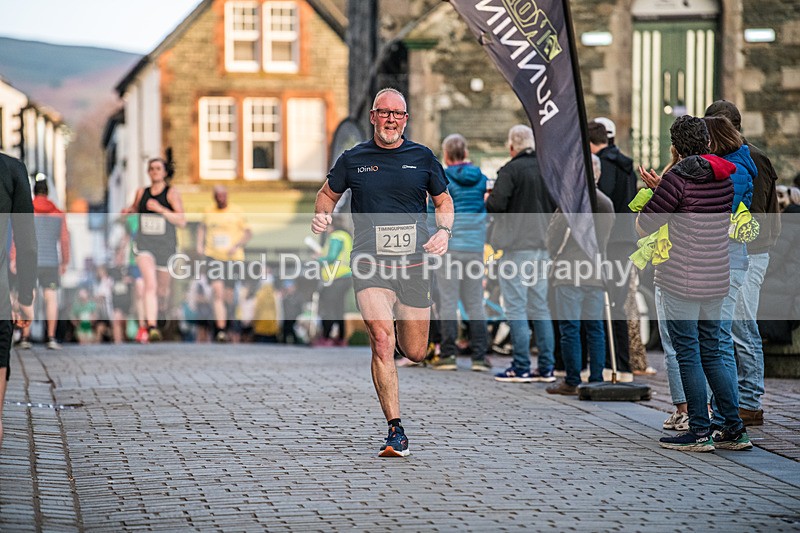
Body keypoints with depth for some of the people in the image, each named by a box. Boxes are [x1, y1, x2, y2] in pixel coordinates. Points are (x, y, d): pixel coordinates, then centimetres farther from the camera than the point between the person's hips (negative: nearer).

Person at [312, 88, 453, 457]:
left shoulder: (422, 158, 6)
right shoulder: (353, 160, 4)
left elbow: (443, 200, 18)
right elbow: (328, 193, 19)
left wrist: (444, 232, 0)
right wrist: (321, 215, -2)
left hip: (413, 265, 2)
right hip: (370, 266, -2)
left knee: (415, 353, 8)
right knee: (382, 342, -20)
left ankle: (405, 323, 48)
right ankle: (395, 431, -15)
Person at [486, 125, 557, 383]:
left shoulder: (511, 170, -13)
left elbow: (496, 204, -20)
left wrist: (487, 200, 1)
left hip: (517, 244, -6)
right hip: (543, 245, 7)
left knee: (516, 307, -2)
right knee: (540, 306, 12)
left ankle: (521, 367, -3)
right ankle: (546, 367, 12)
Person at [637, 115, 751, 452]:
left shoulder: (679, 177, -14)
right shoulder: (724, 180, 8)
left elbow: (642, 227, -9)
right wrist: (660, 187, 17)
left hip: (683, 281, -7)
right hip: (717, 279, 7)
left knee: (688, 354, 0)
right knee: (711, 353, 14)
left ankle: (699, 433, 2)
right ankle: (734, 430, 15)